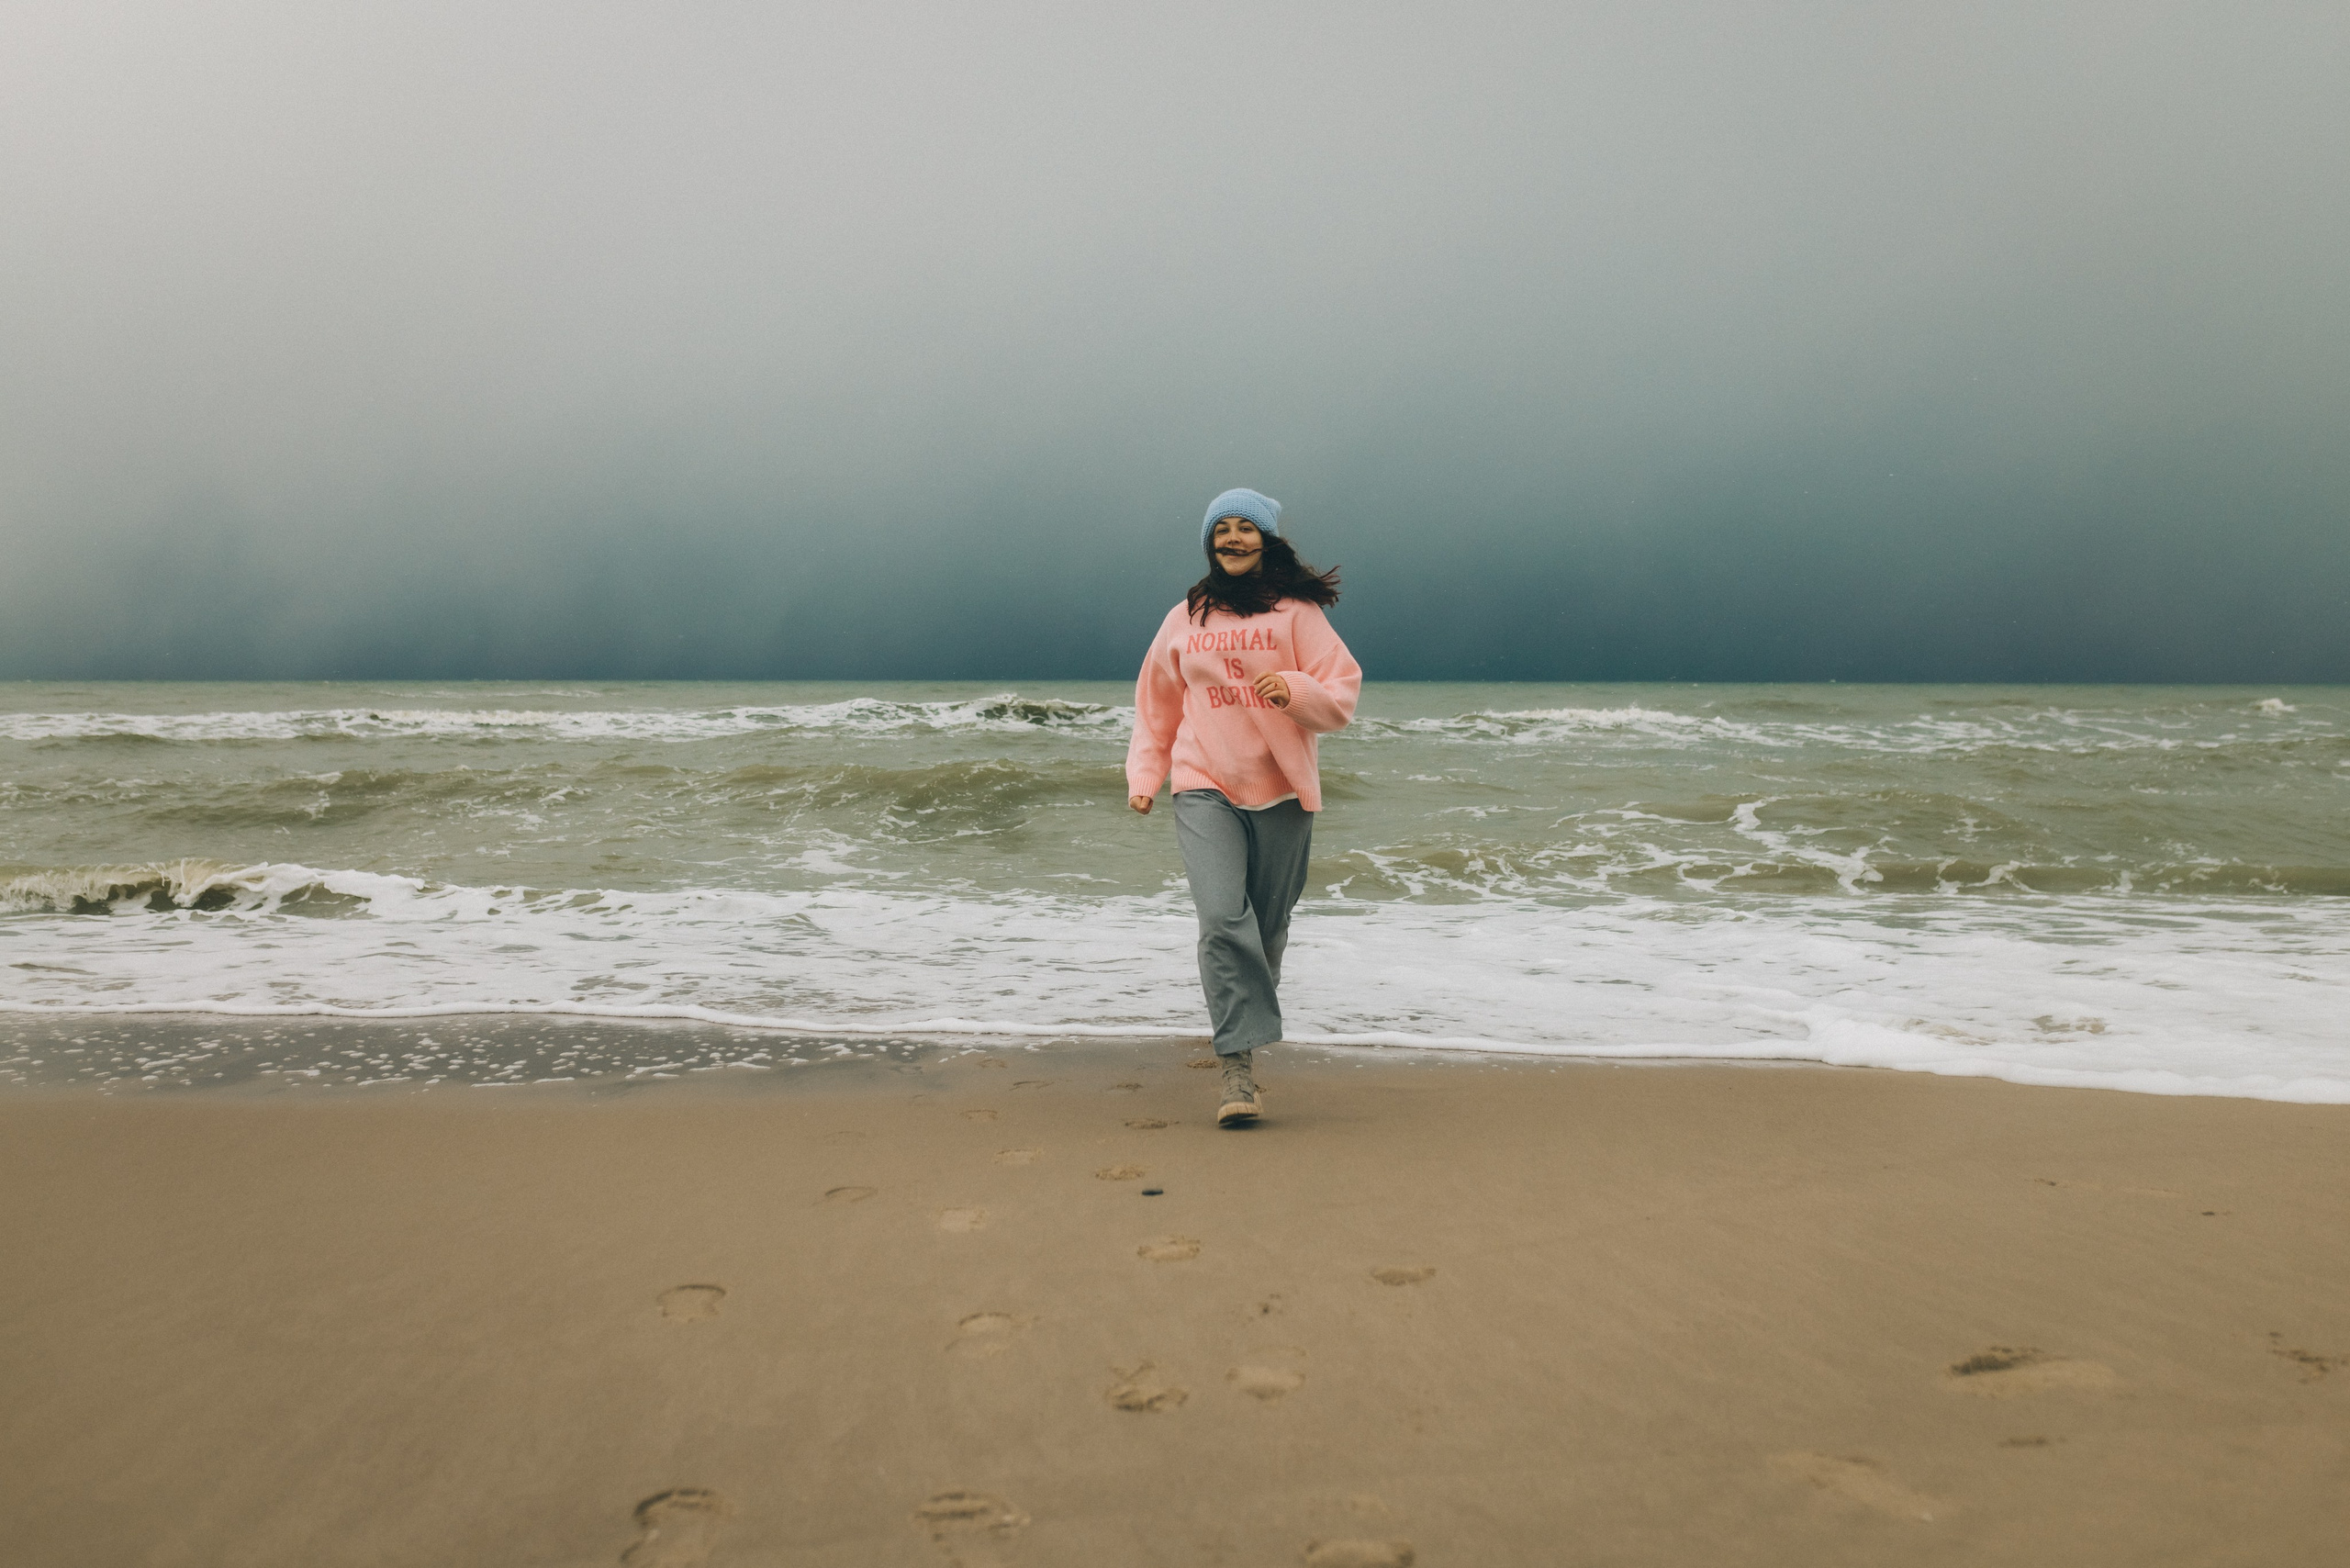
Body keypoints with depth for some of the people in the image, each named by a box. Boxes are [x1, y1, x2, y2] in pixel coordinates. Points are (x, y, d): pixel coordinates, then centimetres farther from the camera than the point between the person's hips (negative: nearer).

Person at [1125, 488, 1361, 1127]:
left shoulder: (1296, 613, 3)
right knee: (1222, 919, -17)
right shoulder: (1185, 619, 12)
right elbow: (1157, 702, 22)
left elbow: (1343, 695, -2)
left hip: (1281, 790, 0)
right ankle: (1239, 1063, -17)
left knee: (1267, 925, 8)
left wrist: (1295, 690, -21)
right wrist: (1144, 774, 14)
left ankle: (1249, 1024, 32)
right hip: (1204, 789, 1)